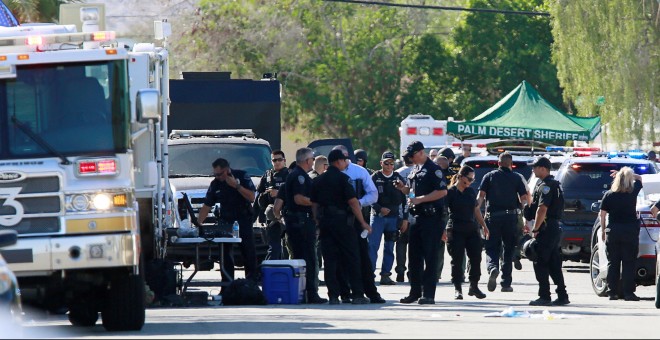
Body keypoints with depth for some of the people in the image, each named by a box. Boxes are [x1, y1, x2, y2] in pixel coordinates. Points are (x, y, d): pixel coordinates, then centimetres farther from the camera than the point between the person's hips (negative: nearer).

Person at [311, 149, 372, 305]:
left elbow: (314, 204, 12)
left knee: (330, 260, 4)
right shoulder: (342, 178, -8)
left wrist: (318, 222, 17)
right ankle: (357, 295, -1)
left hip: (325, 222, 5)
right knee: (351, 258, 1)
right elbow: (353, 201, -12)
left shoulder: (319, 180, 11)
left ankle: (333, 296, 0)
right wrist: (363, 222, -8)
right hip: (342, 220, -5)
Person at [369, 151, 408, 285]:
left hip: (394, 217, 3)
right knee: (373, 245, -9)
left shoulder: (399, 178, 7)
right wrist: (380, 209, -16)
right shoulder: (375, 177, 0)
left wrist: (404, 218, 4)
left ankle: (385, 275, 10)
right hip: (378, 216, -3)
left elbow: (404, 199, 9)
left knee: (389, 248, 6)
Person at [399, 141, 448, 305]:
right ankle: (415, 292, 16)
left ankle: (428, 294, -4)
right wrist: (403, 188, 6)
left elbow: (442, 191, -18)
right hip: (417, 216, 9)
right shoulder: (415, 170, 17)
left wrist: (420, 199, -19)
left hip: (431, 218, -9)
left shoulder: (433, 169, -10)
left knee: (430, 257, -5)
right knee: (415, 256, 10)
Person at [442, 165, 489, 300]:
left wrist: (484, 226, 21)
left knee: (476, 258, 2)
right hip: (456, 231, -5)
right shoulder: (450, 192, -4)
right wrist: (443, 230, -14)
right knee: (457, 260, -4)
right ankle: (457, 289, 2)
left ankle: (474, 286, 13)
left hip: (472, 229, 6)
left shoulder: (471, 192, 14)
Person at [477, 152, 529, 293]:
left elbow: (480, 196, -4)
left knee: (492, 248, 3)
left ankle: (492, 267, -29)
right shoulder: (516, 178, 5)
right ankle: (506, 283, 11)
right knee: (508, 250, 10)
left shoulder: (489, 177, 4)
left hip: (492, 217, -1)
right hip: (510, 217, 1)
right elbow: (524, 198, 0)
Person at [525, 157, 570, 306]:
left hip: (546, 229, -10)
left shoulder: (545, 186, -14)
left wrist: (535, 229, -17)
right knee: (554, 264, 12)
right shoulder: (554, 184, 19)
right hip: (555, 228, 10)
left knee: (541, 264, -7)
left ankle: (544, 296, -7)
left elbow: (542, 209, -22)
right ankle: (562, 296, 12)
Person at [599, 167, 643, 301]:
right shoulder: (633, 192, -4)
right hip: (630, 230, -1)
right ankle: (628, 293, -3)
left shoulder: (609, 195, -2)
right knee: (629, 263, 1)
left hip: (613, 231, 1)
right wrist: (629, 175, 9)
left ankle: (612, 292, 6)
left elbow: (602, 214, 1)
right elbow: (639, 178, 16)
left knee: (612, 263, 8)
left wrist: (603, 230, 11)